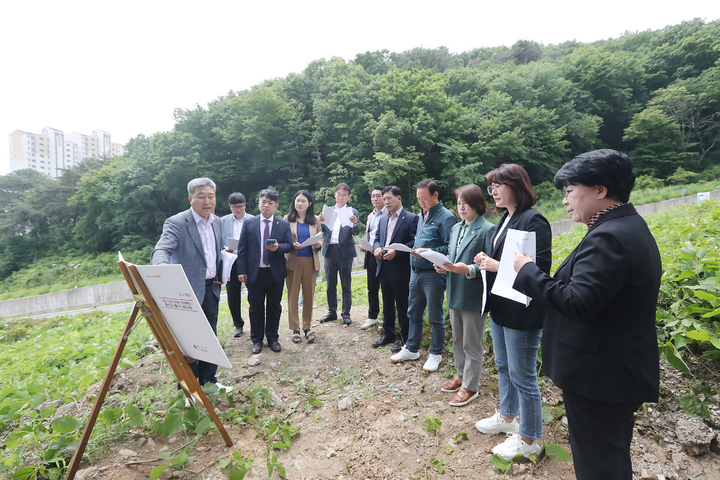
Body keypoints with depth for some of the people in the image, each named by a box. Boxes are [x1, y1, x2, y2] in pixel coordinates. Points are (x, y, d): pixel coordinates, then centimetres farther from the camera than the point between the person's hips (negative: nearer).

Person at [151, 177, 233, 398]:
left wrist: (219, 274, 6)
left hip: (211, 289, 7)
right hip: (188, 290, -6)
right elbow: (161, 251, -28)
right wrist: (163, 268, -50)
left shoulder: (217, 222, 7)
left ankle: (208, 380, 34)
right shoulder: (176, 223, -15)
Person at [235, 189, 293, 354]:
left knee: (274, 307, 10)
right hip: (254, 273, 0)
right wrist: (242, 270, -4)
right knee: (256, 308, 9)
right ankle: (257, 340, 26)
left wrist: (278, 247, -21)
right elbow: (242, 248, 2)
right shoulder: (249, 223, 3)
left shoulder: (284, 225, 4)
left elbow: (289, 245, 2)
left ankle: (273, 338, 27)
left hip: (276, 274, 0)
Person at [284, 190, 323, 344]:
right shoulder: (287, 219, 5)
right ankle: (295, 329, 15)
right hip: (293, 261, -1)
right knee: (293, 295, 3)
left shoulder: (315, 221, 9)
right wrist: (292, 245, -16)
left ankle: (307, 327, 20)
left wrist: (319, 244, -12)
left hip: (310, 262, 2)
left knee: (309, 295, 7)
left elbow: (320, 240, 10)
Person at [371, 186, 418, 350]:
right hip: (384, 267, 7)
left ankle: (403, 336, 19)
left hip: (401, 269, -7)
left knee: (402, 304, 4)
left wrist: (396, 252, -22)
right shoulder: (383, 219, 16)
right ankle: (388, 333, 30)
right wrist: (377, 247, -4)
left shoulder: (411, 218, -7)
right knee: (387, 303, 16)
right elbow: (377, 238, 18)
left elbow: (414, 242, -15)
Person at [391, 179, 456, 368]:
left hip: (433, 274, -8)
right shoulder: (421, 215, 13)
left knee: (435, 317, 7)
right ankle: (411, 349, 32)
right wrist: (414, 250, 7)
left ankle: (436, 354, 25)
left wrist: (428, 252, -25)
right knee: (414, 313, 17)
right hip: (415, 272, 8)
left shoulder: (446, 217, -11)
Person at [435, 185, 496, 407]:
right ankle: (461, 376, 40)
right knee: (458, 340, 21)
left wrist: (468, 269, -28)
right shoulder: (456, 228, 10)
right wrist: (443, 265, -3)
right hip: (455, 294, 7)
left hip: (473, 297, -7)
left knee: (472, 344, 8)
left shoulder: (487, 229, -13)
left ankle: (470, 387, 24)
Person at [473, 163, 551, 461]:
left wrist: (498, 266, -23)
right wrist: (488, 260, 0)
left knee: (522, 375, 6)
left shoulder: (533, 220, -18)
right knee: (503, 366, 23)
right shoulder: (506, 219, 10)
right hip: (500, 306, 9)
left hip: (521, 311, -9)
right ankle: (507, 417, 45)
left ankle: (530, 439, 27)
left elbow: (541, 268, -22)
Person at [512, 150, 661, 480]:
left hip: (599, 376, -10)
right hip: (623, 371, 10)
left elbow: (578, 303, -30)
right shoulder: (631, 227, 9)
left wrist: (528, 271, -20)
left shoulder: (608, 237, -24)